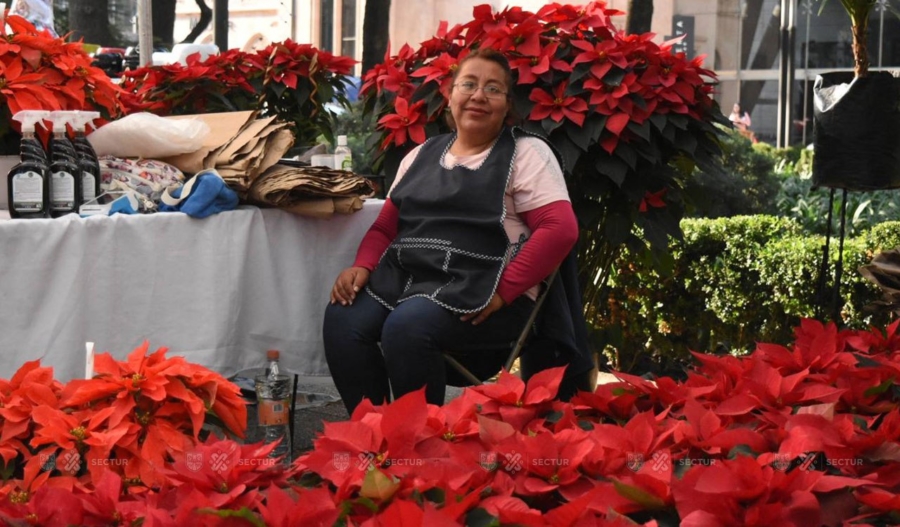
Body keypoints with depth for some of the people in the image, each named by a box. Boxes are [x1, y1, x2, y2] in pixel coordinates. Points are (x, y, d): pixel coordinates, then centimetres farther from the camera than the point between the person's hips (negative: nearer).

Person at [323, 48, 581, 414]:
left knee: (406, 326, -33)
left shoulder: (527, 153, 4)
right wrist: (363, 266, 0)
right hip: (405, 278, 5)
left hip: (478, 294, -5)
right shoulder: (421, 155, 21)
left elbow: (560, 229, -8)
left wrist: (502, 291, -15)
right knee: (342, 319, -23)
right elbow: (385, 227, 22)